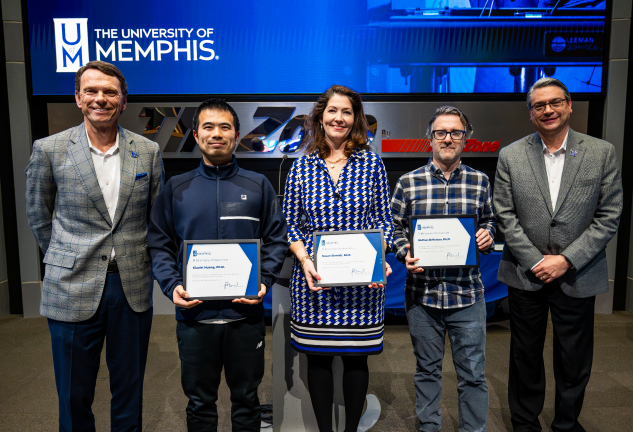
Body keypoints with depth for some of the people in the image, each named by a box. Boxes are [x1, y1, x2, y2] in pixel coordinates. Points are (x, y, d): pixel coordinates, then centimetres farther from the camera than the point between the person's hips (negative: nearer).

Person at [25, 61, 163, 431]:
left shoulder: (148, 151, 1)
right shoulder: (49, 150, -3)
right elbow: (39, 216, 7)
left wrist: (138, 262, 10)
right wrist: (68, 262, 8)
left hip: (134, 288, 2)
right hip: (73, 290, -1)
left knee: (130, 390, 16)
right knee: (74, 397, 13)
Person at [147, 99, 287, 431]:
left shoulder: (257, 186, 4)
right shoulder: (176, 189, 5)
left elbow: (276, 239, 3)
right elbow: (159, 244, 4)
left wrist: (264, 281, -11)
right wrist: (172, 286, -12)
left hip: (246, 313, 0)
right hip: (194, 314, 1)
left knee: (246, 399, 16)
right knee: (200, 402, 16)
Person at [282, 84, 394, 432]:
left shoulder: (372, 163, 3)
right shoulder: (301, 167, 4)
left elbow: (384, 221, 5)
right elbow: (289, 225, 6)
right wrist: (304, 260, -10)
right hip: (313, 280, 1)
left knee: (356, 357, 10)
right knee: (318, 357, 10)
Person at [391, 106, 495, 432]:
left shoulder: (480, 182, 4)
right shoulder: (408, 183, -1)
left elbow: (489, 221, 16)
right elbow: (395, 226, 5)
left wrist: (487, 235, -6)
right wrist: (405, 254, -12)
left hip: (467, 293, 1)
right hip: (422, 293, 0)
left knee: (473, 374, 9)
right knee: (427, 370, 15)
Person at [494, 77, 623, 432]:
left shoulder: (602, 153, -2)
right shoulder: (511, 156, -1)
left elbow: (609, 216, -5)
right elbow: (505, 215, -3)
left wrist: (567, 260, -12)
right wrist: (534, 261, -10)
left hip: (578, 277, 0)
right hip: (526, 274, 0)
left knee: (575, 362, 14)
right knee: (526, 356, 14)